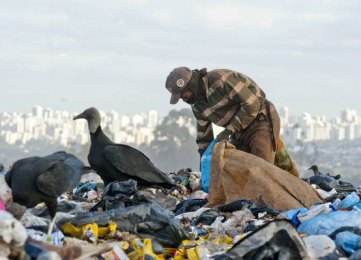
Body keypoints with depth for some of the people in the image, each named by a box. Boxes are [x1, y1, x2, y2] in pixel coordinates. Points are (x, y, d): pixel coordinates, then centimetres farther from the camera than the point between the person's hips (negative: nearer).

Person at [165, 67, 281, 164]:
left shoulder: (221, 80, -23)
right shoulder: (197, 105, 4)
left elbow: (252, 104, -24)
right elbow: (203, 135, 15)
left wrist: (229, 130, -22)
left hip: (261, 121, -8)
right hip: (240, 132, 8)